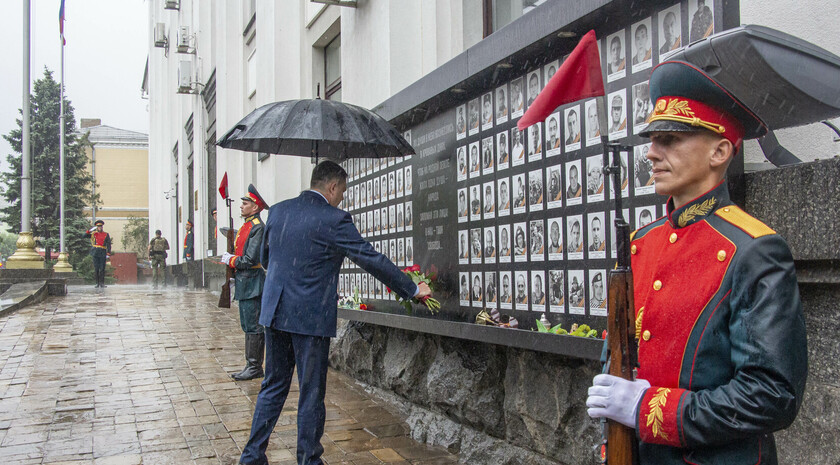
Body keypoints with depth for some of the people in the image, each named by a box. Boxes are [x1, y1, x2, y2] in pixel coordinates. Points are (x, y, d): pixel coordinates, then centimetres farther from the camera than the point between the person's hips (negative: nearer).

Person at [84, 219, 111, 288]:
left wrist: (108, 254, -6)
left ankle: (102, 283, 4)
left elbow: (108, 245, 3)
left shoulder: (106, 235, 7)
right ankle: (97, 283, 5)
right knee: (96, 269, 1)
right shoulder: (93, 234, 11)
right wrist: (90, 230, -9)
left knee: (102, 269, -1)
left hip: (103, 253, -1)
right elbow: (85, 235, 1)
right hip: (95, 253, 1)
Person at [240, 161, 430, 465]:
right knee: (311, 394, 6)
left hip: (274, 312, 7)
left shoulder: (277, 211, 6)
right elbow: (371, 259, -11)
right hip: (311, 317, -6)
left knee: (273, 386, 19)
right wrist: (413, 290, -2)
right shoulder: (333, 219, -13)